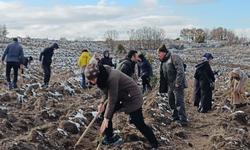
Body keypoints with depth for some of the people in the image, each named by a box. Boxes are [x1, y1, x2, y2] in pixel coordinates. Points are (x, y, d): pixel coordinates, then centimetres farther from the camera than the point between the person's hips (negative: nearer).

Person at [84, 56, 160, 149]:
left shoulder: (112, 77, -35)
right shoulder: (103, 77, -7)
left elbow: (112, 100, -30)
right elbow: (107, 92, 12)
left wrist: (106, 118, -27)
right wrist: (102, 103, -1)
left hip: (133, 97, -9)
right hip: (121, 96, 9)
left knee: (139, 124, -6)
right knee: (105, 113, 1)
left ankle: (155, 145, 7)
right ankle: (109, 137, 17)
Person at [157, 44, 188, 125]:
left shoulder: (174, 57, -9)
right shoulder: (163, 61, 18)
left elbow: (180, 70, -17)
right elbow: (162, 75, 23)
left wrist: (178, 82, -22)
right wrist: (162, 87, 17)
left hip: (177, 85, -9)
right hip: (169, 85, 9)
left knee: (179, 102, -7)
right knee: (171, 102, 11)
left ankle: (183, 120, -3)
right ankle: (175, 118, 20)